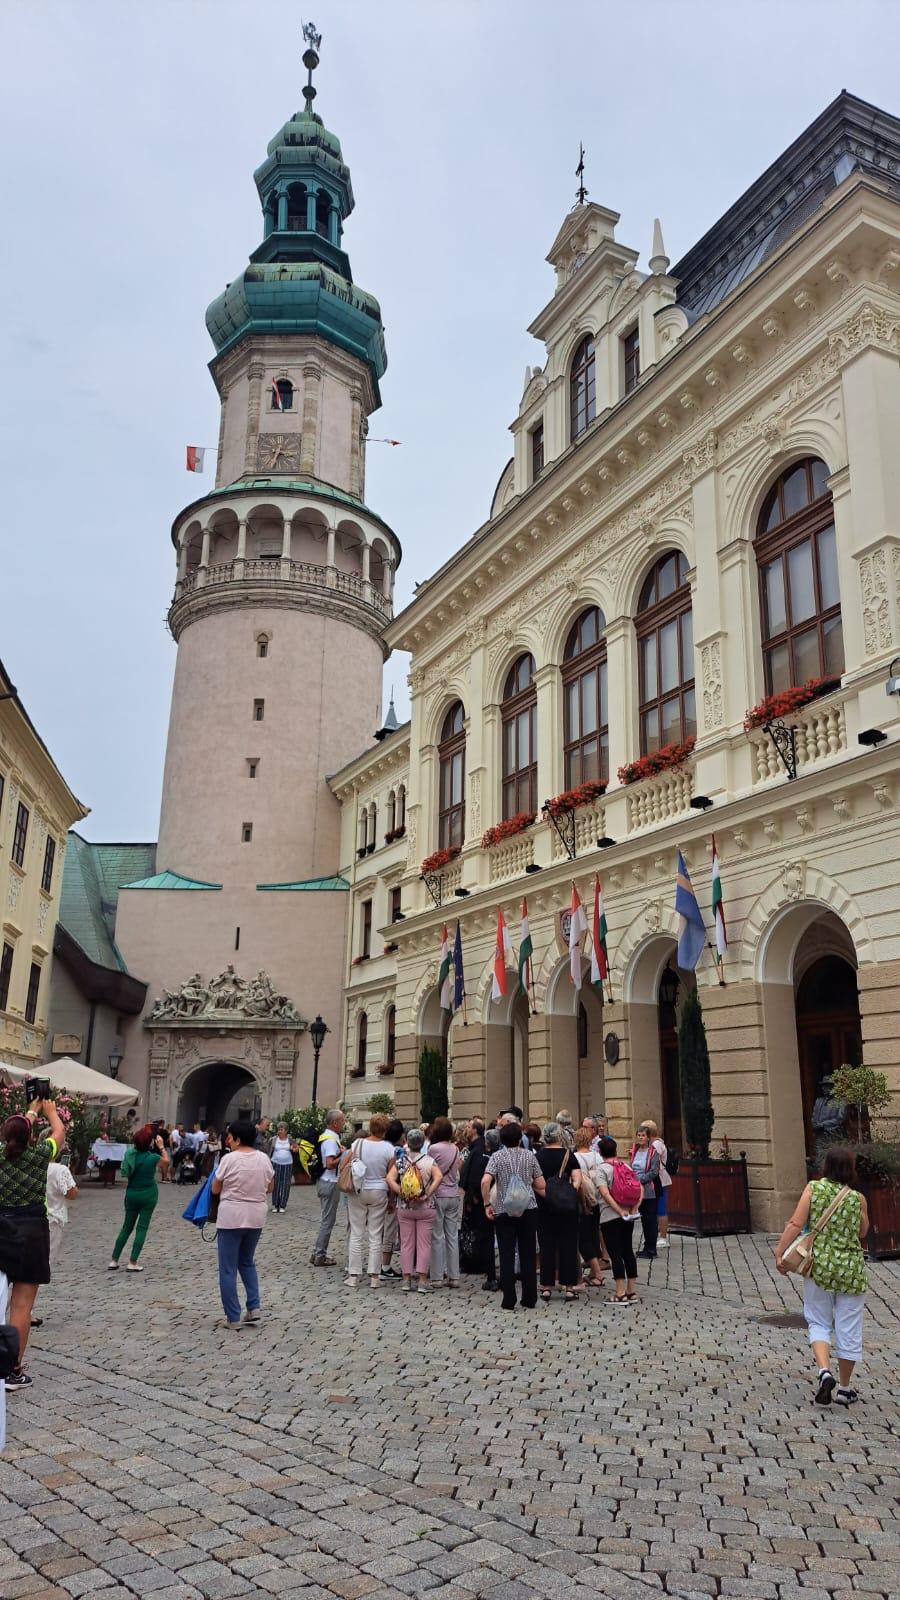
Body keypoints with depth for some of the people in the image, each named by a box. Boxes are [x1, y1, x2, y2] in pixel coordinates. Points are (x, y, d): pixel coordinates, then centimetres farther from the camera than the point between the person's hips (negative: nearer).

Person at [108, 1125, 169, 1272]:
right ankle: (133, 1263, 0)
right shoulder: (152, 1157, -16)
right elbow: (166, 1161, 4)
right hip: (148, 1195, -4)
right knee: (142, 1228, 3)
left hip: (131, 1194, 4)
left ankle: (114, 1261, 15)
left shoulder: (130, 1154, -8)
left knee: (127, 1227, 15)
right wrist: (161, 1147, 12)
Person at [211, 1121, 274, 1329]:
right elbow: (269, 1189, 10)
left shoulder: (229, 1159, -12)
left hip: (231, 1217, -5)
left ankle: (233, 1318, 8)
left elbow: (215, 1189, -3)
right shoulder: (264, 1158, 1)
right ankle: (254, 1307, 12)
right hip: (256, 1217, 5)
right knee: (247, 1262, 22)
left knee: (228, 1269, 6)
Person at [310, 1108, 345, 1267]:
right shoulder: (331, 1140, -20)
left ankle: (318, 1253, 22)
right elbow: (330, 1164, -27)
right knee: (328, 1220, -1)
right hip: (330, 1183, -10)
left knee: (326, 1219, 17)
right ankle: (319, 1256, 5)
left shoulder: (324, 1136, 10)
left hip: (324, 1182, 10)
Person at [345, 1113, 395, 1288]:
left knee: (356, 1234, 7)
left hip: (357, 1192, 0)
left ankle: (353, 1275, 10)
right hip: (379, 1193, 0)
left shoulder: (358, 1143, -8)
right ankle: (374, 1276, 10)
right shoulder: (388, 1148, -8)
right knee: (375, 1236, 7)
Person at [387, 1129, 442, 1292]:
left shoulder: (400, 1160, -1)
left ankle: (406, 1279, 12)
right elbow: (439, 1177, -20)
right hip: (425, 1208, -1)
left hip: (404, 1208, 1)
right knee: (424, 1243, 4)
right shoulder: (429, 1160, -5)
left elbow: (390, 1178, -12)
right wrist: (427, 1194, -17)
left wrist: (401, 1193, -12)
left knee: (406, 1243, 10)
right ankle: (422, 1281, 2)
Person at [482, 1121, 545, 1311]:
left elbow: (485, 1182, -17)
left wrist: (487, 1205, -6)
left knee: (506, 1256, 4)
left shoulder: (497, 1156, -3)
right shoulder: (529, 1155, 3)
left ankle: (509, 1301, 4)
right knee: (528, 1255, 10)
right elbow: (541, 1185, 4)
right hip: (528, 1210, 2)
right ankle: (530, 1299, 15)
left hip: (503, 1211, -1)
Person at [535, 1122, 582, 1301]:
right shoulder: (568, 1155, -2)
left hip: (543, 1205, 1)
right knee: (568, 1243, 7)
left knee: (546, 1245, 8)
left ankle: (546, 1286, 10)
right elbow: (577, 1178, -10)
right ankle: (569, 1286, 8)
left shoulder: (537, 1156, -1)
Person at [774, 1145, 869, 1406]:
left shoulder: (813, 1188, -6)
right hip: (851, 1270, 0)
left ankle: (824, 1370, -9)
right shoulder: (858, 1198, -5)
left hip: (819, 1267, 0)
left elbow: (796, 1225, -13)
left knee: (819, 1323, 14)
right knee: (848, 1329, 12)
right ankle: (844, 1389, 22)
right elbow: (862, 1233, 11)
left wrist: (779, 1252, -8)